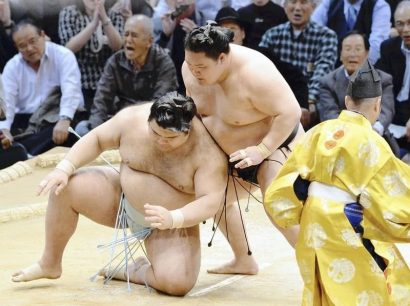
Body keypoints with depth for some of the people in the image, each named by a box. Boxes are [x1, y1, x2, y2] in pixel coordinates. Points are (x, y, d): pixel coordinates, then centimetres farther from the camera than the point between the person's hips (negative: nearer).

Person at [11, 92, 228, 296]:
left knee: (178, 283, -30)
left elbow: (211, 201, -29)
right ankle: (49, 265, 2)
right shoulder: (133, 118, -17)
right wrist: (64, 168, -15)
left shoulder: (207, 151, -27)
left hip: (172, 226, -3)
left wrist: (172, 219, -45)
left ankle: (141, 271, 6)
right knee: (65, 188, -18)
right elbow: (97, 139, -3)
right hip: (122, 200, 3)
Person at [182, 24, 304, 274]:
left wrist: (261, 150, -34)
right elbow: (194, 107, 9)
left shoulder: (253, 71, -35)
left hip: (276, 143, -8)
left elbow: (290, 112, -31)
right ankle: (244, 261, 35)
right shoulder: (191, 69, -12)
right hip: (233, 151, 8)